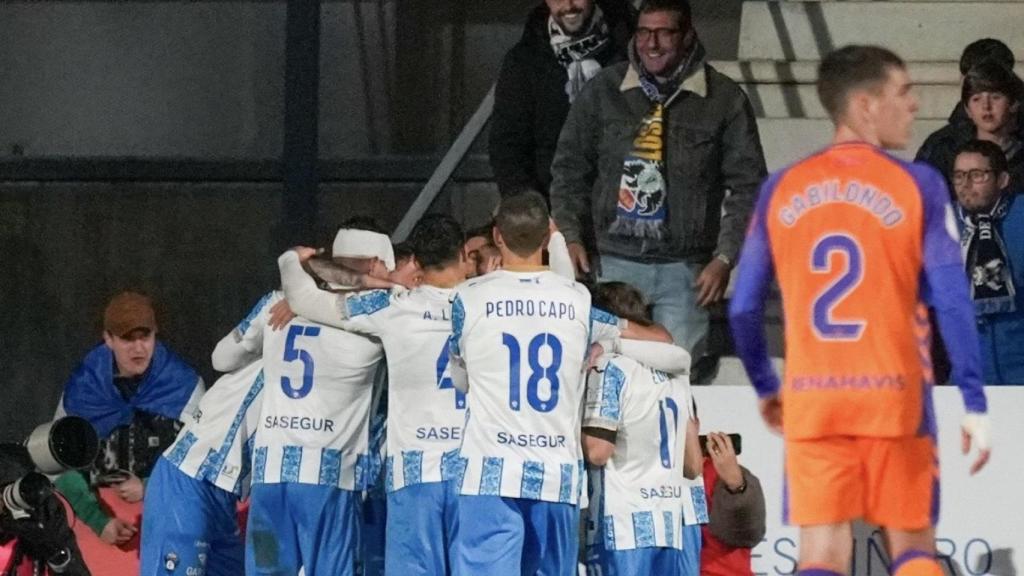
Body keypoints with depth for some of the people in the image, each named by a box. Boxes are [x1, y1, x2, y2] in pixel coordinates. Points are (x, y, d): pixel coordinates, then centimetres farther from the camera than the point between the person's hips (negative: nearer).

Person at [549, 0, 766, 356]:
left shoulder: (724, 99, 1)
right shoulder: (603, 91, 7)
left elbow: (747, 188, 2)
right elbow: (569, 169, 14)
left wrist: (725, 258, -6)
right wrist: (571, 237, 2)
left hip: (684, 271, -1)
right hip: (615, 264, 2)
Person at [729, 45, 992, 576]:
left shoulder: (780, 190, 6)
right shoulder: (917, 186, -4)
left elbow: (742, 309, 8)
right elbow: (953, 303, -9)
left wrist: (765, 387, 23)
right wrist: (975, 404, -4)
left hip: (811, 401, 2)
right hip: (895, 398, -2)